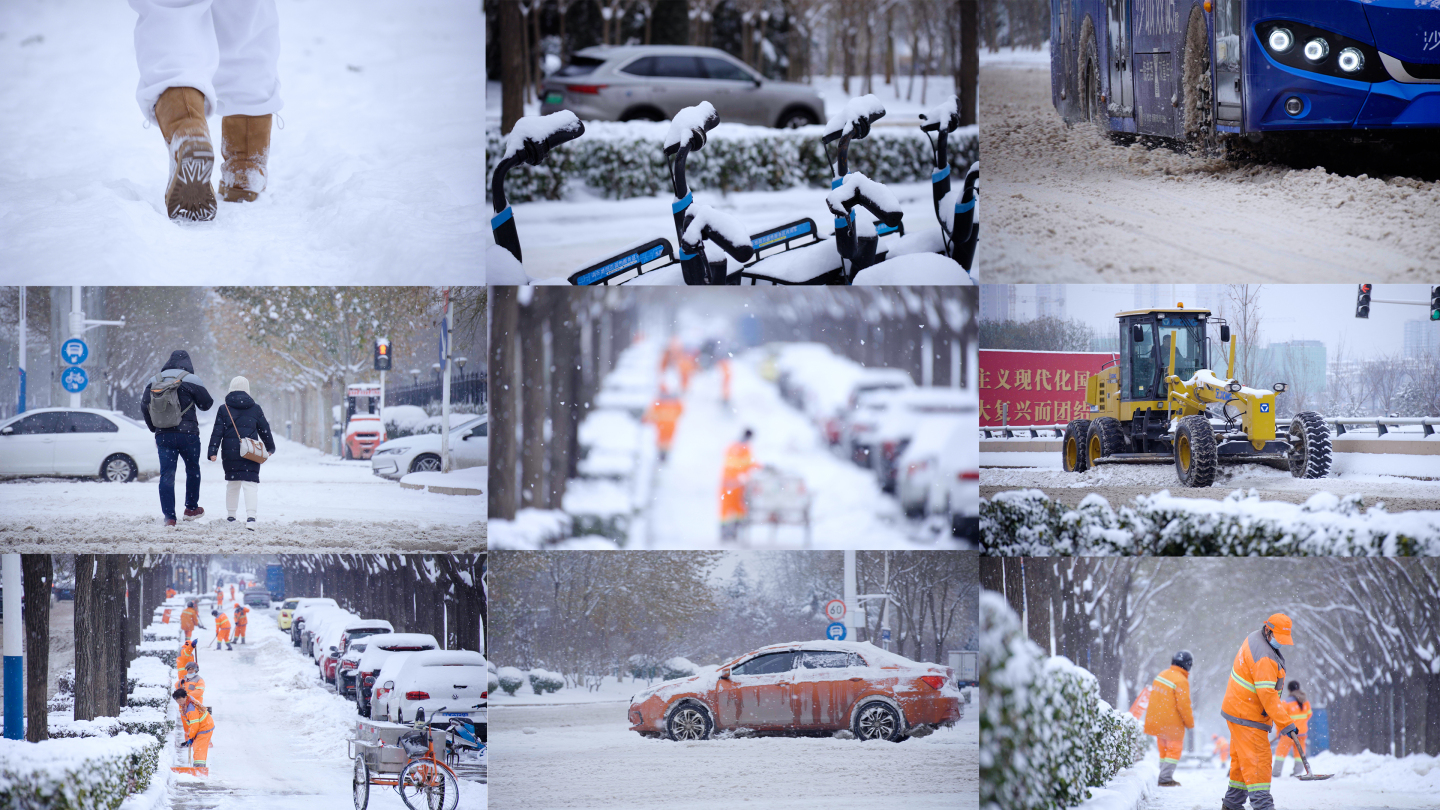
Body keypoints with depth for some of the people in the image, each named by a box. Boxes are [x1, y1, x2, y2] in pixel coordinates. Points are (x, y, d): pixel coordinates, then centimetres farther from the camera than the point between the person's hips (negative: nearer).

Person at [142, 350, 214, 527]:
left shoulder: (154, 382, 6)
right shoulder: (190, 380, -6)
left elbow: (144, 407, 10)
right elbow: (206, 404, 1)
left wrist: (154, 428, 22)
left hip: (162, 435, 2)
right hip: (187, 433, -2)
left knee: (166, 474, 2)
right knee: (192, 469, 19)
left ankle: (169, 516, -4)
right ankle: (191, 508, 25)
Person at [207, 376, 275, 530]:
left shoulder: (224, 409, 4)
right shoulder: (255, 409, 5)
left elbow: (217, 432, -2)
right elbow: (265, 430, 13)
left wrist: (213, 452, -4)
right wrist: (270, 447, 28)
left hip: (229, 453, 1)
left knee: (232, 483, 17)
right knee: (250, 484, -6)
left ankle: (230, 515, 25)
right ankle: (251, 516, -24)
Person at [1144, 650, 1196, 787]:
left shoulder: (1160, 676, 6)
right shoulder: (1181, 681, -20)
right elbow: (1183, 705, -19)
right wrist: (1190, 723, -4)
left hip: (1156, 720, 7)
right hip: (1172, 723, -7)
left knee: (1164, 749, 19)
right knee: (1174, 750, 3)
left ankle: (1163, 776, 23)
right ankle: (1166, 778, -3)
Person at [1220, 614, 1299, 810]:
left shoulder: (1254, 638, 8)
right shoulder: (1264, 657, -25)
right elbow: (1267, 695, -30)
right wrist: (1286, 724, -30)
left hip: (1237, 709, 10)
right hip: (1248, 715, -10)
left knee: (1243, 758, 15)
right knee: (1258, 759, -12)